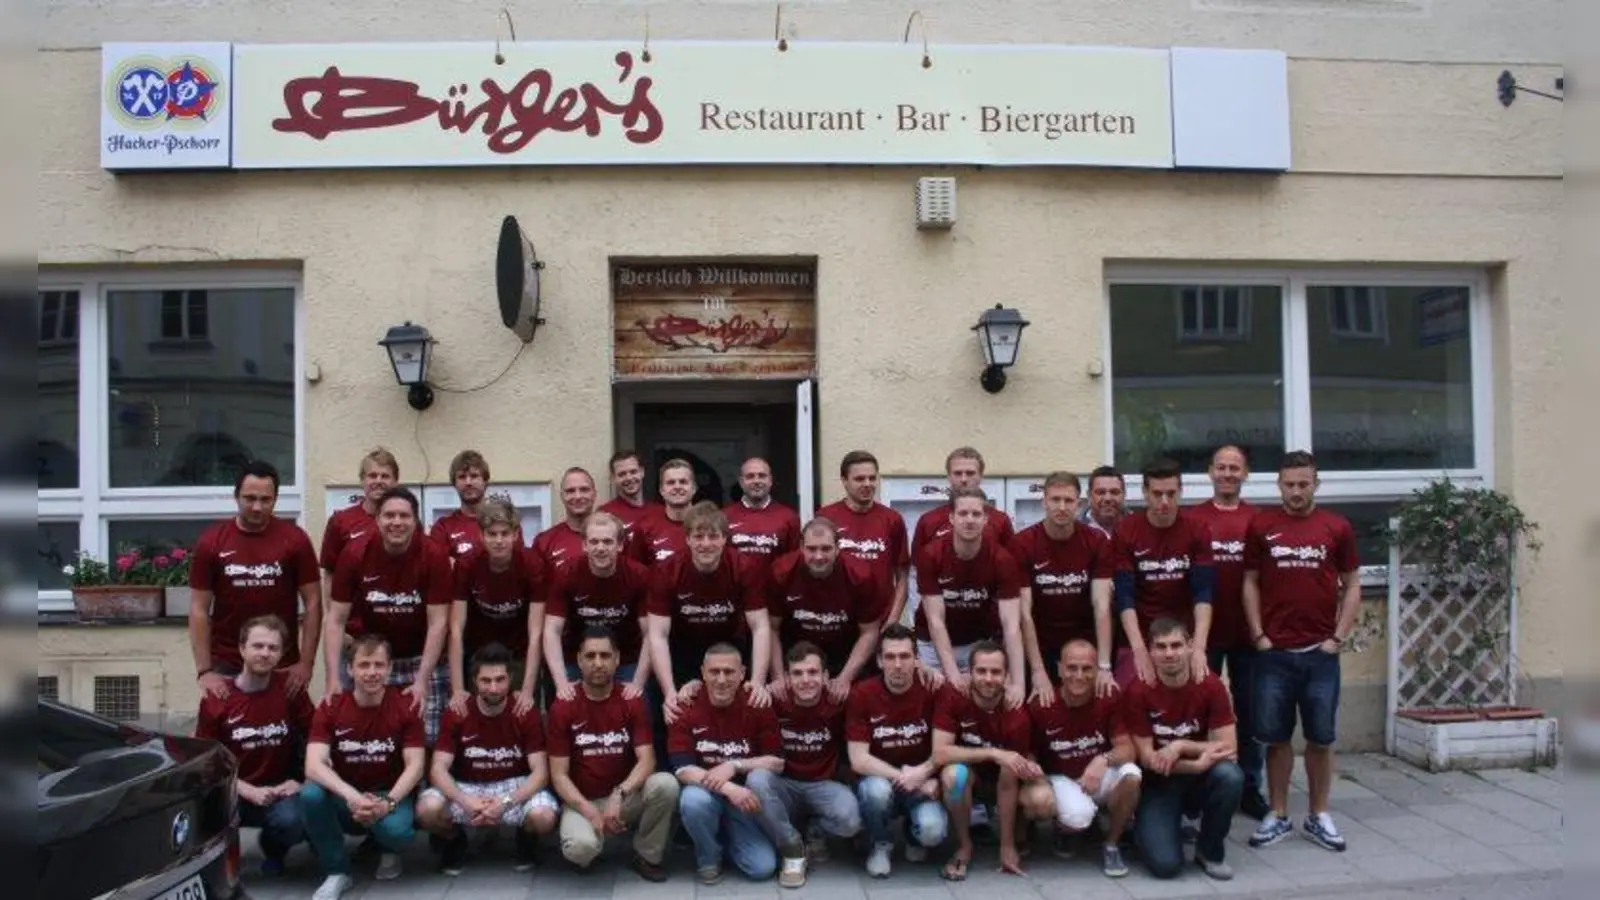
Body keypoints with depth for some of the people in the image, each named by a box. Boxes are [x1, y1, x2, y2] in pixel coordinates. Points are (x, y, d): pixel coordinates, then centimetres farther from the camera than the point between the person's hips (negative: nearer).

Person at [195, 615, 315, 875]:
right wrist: (249, 791, -14)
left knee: (290, 822, -32)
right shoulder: (215, 699, -6)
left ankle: (274, 849, 9)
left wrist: (300, 779, -9)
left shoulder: (291, 687, -6)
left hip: (280, 788, 0)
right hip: (235, 791, 0)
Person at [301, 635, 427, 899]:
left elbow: (415, 766, -12)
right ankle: (337, 872, -8)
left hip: (389, 794, -1)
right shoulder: (330, 707, -9)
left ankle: (389, 851, 8)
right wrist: (352, 796, -37)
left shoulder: (406, 707, -10)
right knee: (310, 793, -31)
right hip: (344, 796, 2)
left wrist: (389, 802, -30)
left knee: (395, 830, -34)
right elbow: (314, 765, -20)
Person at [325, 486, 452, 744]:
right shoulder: (355, 555, -13)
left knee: (428, 739, -6)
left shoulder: (434, 556, -17)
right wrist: (333, 679, -17)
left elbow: (438, 622, -16)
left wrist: (422, 680, -22)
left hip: (422, 658, -1)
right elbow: (336, 619, -9)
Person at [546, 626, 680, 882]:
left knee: (666, 784, -28)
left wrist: (619, 795, -29)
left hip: (624, 798, 2)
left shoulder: (632, 702, -4)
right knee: (581, 847, -35)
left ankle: (647, 856, -3)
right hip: (582, 802, -2)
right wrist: (590, 811, -22)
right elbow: (559, 775, -9)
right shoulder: (562, 708, -8)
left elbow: (647, 761, -12)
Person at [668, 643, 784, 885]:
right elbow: (682, 769, -20)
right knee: (693, 800, -35)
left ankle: (730, 839, 10)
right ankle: (709, 857, -4)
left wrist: (734, 766, -24)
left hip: (744, 795, 0)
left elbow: (777, 762, -10)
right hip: (706, 792, 0)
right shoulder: (685, 708, -13)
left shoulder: (758, 705, -11)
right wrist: (729, 789, -33)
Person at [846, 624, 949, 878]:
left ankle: (913, 835, 12)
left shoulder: (936, 689, -12)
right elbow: (858, 760, -16)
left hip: (923, 783, 0)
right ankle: (880, 845, -1)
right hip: (880, 779, 0)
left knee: (933, 831, -29)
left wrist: (923, 774, -22)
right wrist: (903, 777, -21)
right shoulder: (862, 695, -13)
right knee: (877, 790, -35)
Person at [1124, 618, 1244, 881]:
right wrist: (1198, 763, -26)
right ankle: (1151, 829, 14)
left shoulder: (1211, 685, -12)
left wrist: (1181, 746, -25)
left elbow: (1229, 749, -14)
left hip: (1200, 779, 2)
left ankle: (1210, 850, -6)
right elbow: (1148, 759, -14)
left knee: (1230, 776, -32)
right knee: (1165, 864, -23)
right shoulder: (1138, 691, -16)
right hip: (1158, 784, -2)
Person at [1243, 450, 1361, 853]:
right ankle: (1278, 816, 17)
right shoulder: (1261, 526, 2)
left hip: (1320, 652, 0)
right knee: (1276, 737, 6)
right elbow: (1250, 582, 6)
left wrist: (1338, 637, -2)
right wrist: (1258, 635, -2)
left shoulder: (1337, 527, 2)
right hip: (1274, 652, 0)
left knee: (1321, 738, 7)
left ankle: (1319, 816, 21)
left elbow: (1352, 587, 6)